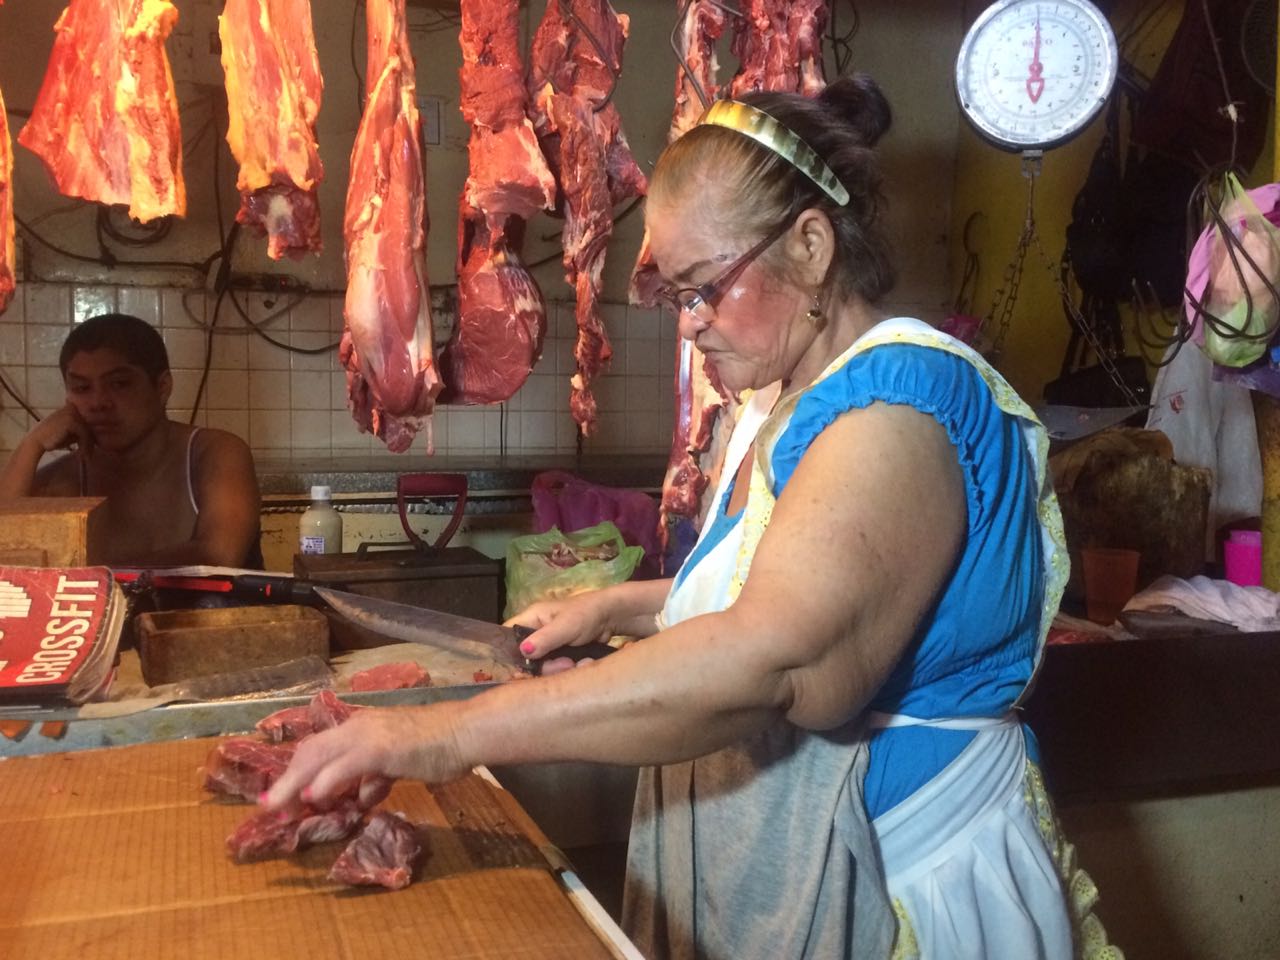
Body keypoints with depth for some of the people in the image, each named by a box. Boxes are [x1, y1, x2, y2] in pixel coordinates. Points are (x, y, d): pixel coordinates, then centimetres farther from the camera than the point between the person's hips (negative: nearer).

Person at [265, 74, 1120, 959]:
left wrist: (454, 735, -36)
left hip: (899, 884, -8)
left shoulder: (900, 401, -23)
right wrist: (618, 608, 3)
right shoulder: (786, 398, 7)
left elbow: (770, 662, -36)